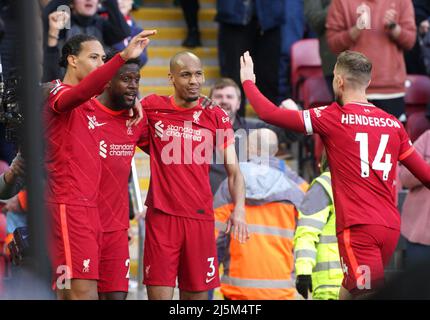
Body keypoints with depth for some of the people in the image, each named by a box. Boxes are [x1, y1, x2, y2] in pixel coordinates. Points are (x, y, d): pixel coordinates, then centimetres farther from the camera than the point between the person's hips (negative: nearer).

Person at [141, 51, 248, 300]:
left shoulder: (217, 117, 5)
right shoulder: (152, 108, 4)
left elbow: (233, 170, 2)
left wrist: (239, 209, -13)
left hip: (200, 217, 1)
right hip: (161, 217, -1)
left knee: (197, 294, 5)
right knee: (159, 294, -6)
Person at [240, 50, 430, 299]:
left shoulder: (333, 118, -4)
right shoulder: (393, 124, 9)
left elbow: (269, 113, -2)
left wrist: (248, 81, 16)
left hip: (359, 228, -6)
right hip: (391, 227, 6)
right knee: (348, 292, 20)